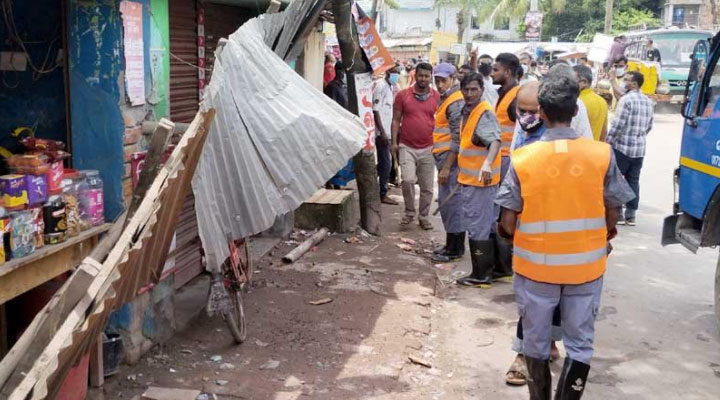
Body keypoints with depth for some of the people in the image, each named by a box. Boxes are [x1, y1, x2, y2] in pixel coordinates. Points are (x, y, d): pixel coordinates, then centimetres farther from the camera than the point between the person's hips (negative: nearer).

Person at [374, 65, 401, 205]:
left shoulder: (390, 87, 15)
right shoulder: (381, 85, -12)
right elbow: (376, 110, -17)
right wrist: (382, 132, -20)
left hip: (385, 132, 9)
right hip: (381, 133, -9)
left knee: (383, 163, 14)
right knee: (385, 164, -5)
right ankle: (383, 194, 3)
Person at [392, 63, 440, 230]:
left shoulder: (437, 97, 2)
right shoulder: (403, 95, 0)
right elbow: (396, 120, 3)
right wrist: (394, 142, -4)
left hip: (428, 148, 2)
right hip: (407, 147, -2)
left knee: (427, 186, 8)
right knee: (408, 180, -16)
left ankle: (423, 216, 24)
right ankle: (409, 212, 6)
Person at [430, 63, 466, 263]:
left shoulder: (456, 102, -14)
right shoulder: (447, 98, 18)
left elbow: (457, 138, -19)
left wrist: (446, 167, -20)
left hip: (450, 157, -10)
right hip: (444, 156, 10)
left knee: (450, 203, -6)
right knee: (447, 202, 14)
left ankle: (455, 249, 2)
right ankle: (452, 245, 24)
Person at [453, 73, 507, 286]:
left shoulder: (485, 113, -18)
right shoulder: (468, 111, 11)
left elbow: (495, 141, -34)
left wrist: (488, 163, -51)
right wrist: (461, 171, 28)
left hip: (479, 180, -10)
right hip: (470, 178, 10)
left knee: (477, 227, -2)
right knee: (489, 224, 17)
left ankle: (481, 275, 7)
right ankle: (500, 267, 28)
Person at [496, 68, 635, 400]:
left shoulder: (522, 158, -12)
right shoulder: (602, 154, -9)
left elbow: (508, 222, -9)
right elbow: (612, 216, -1)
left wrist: (514, 237, 13)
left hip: (536, 265, 0)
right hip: (586, 265, 1)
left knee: (536, 342, 17)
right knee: (580, 344, 14)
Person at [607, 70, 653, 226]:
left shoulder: (626, 100, -13)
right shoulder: (648, 101, 11)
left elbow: (618, 125, -17)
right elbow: (649, 126, 16)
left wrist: (608, 142, -8)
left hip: (622, 147, -7)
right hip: (639, 149, 7)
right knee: (633, 181, 10)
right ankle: (631, 215, 12)